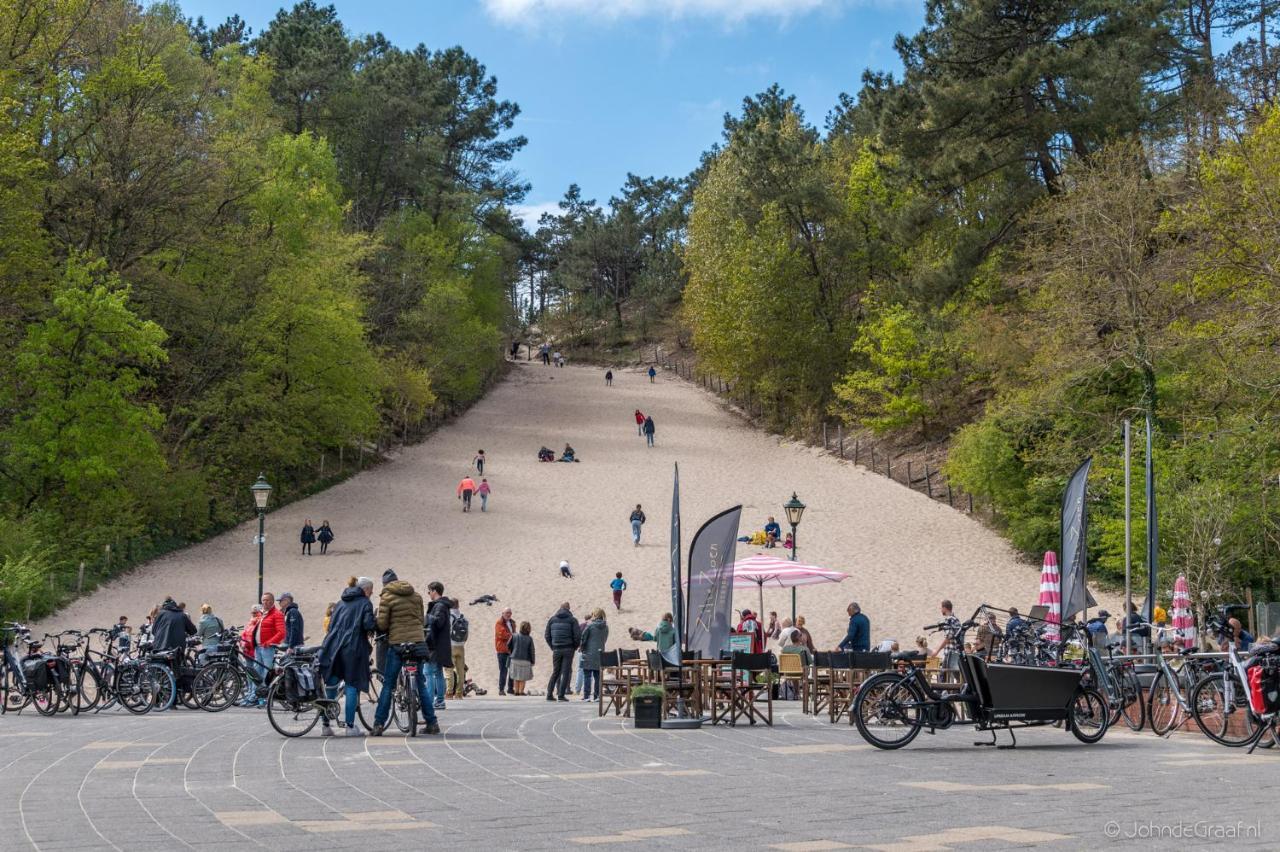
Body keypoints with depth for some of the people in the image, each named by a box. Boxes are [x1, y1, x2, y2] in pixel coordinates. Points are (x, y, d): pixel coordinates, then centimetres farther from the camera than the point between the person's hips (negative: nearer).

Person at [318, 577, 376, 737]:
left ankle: (325, 725, 9)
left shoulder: (340, 603, 19)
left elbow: (330, 625, 17)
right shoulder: (365, 603, 1)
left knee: (331, 685, 9)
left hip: (333, 647, 5)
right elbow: (368, 624, -12)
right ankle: (350, 726, -3)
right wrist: (376, 623, 7)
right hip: (353, 648, -5)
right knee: (352, 685, -1)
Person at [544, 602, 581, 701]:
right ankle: (561, 695, -5)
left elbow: (546, 635, 5)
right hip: (568, 649, -3)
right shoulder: (572, 620, -2)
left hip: (556, 649, 3)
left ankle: (549, 694, 7)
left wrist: (552, 647, 13)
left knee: (555, 672, 12)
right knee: (566, 672, 1)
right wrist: (575, 646, 6)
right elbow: (577, 635, -9)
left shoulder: (552, 619, 7)